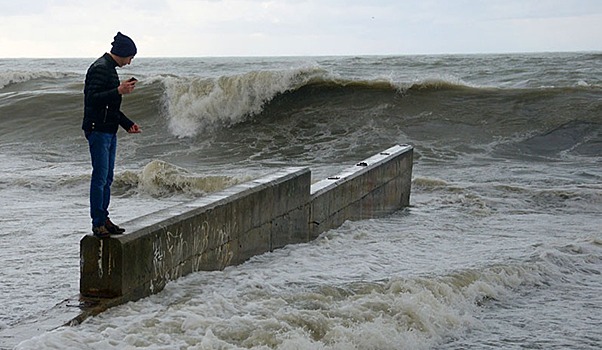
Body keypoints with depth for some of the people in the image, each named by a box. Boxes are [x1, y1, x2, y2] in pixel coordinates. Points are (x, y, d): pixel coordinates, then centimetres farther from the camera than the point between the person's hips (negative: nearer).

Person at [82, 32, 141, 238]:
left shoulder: (110, 68, 18)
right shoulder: (100, 68, -13)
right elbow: (92, 99, -23)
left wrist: (127, 124, 22)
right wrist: (119, 91, -27)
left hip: (109, 131, 10)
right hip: (98, 130, -10)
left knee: (107, 177, 11)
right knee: (100, 177, -8)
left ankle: (103, 219, 17)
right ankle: (97, 223, -5)